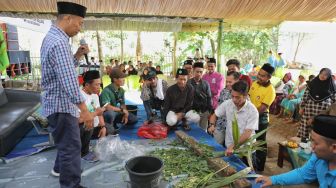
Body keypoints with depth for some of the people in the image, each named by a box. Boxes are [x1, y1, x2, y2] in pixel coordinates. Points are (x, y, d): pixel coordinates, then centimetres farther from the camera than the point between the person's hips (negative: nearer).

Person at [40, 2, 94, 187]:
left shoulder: (51, 37, 12)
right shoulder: (59, 42, -22)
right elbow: (68, 80, -29)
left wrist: (77, 55, 3)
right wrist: (85, 110, -27)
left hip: (57, 102, 11)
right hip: (61, 105, -11)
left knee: (66, 142, 28)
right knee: (71, 147, -1)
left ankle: (60, 168, 49)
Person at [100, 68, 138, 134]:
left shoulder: (121, 90, -5)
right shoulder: (107, 90, -25)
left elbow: (123, 104, 4)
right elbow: (107, 107, -31)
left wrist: (125, 114, -14)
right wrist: (121, 110, -23)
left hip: (116, 112, 7)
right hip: (107, 114, -7)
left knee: (134, 119, -1)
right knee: (110, 113, -40)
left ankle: (114, 123, 13)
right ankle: (109, 128, -10)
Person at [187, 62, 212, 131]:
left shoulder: (205, 83, 3)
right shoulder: (188, 83, -7)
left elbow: (209, 98, 6)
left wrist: (210, 111, 3)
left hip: (204, 112, 3)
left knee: (203, 130, 13)